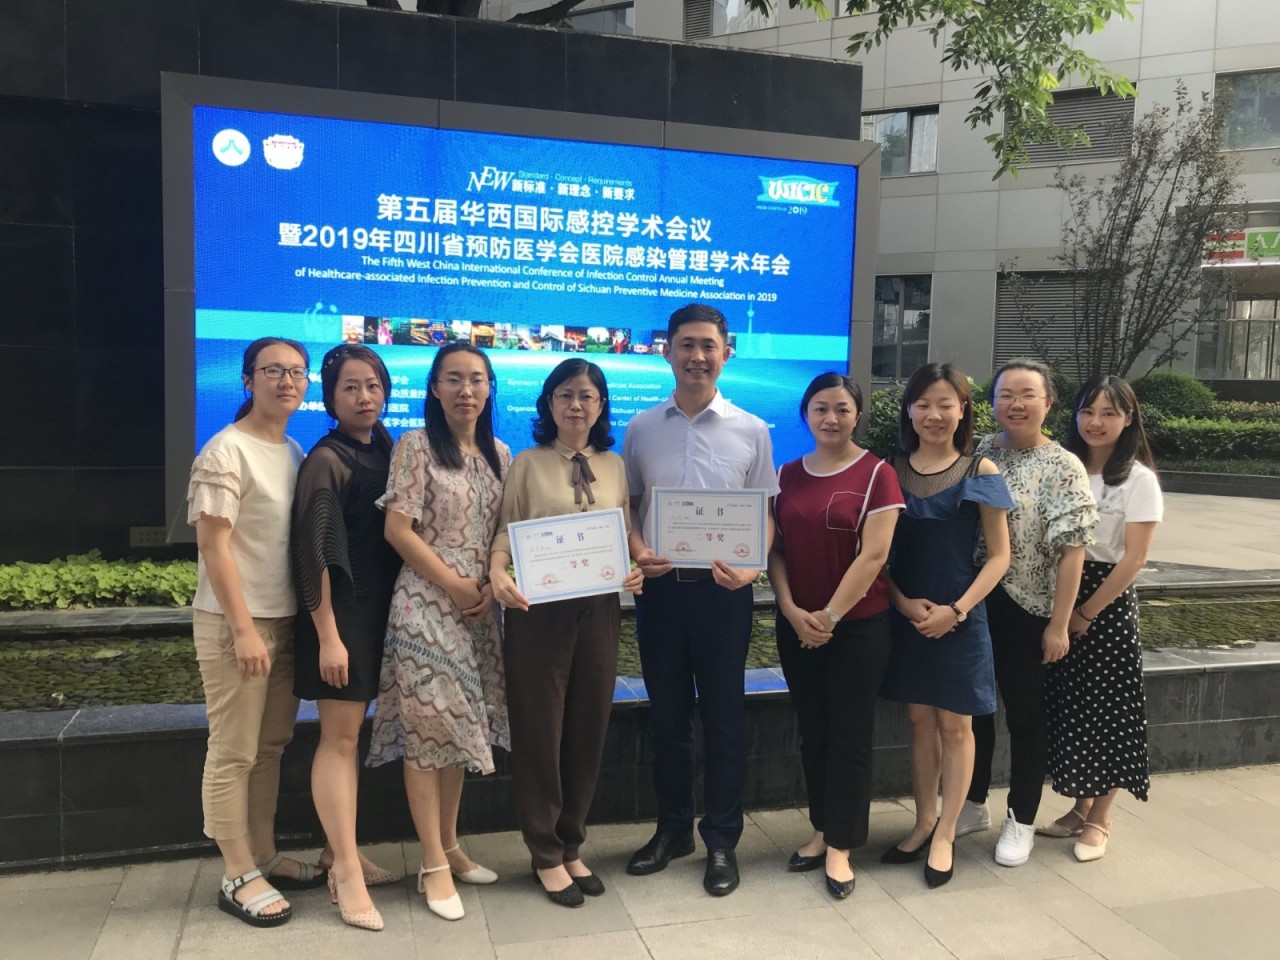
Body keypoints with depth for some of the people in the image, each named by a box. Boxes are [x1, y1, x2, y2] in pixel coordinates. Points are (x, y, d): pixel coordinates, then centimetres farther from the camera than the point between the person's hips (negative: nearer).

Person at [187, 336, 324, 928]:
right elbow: (212, 545, -16)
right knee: (234, 753, 2)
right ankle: (239, 876, 12)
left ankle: (264, 857, 26)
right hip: (234, 623, -7)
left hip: (284, 619, 7)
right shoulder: (227, 450, -11)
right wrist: (243, 629, -18)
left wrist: (299, 618, 11)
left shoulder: (294, 454, 11)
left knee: (271, 747, 14)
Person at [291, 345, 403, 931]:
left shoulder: (385, 452, 8)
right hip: (339, 611, -7)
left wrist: (391, 607, 9)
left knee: (351, 732, 13)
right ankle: (346, 872, 6)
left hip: (378, 607, 7)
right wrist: (328, 636, -19)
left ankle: (339, 852, 24)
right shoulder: (326, 460, -12)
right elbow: (314, 554, -16)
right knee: (339, 736, -2)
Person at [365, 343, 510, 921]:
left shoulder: (499, 455, 11)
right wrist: (454, 584, -13)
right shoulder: (416, 446, -6)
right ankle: (434, 863, 10)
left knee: (460, 727, 12)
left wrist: (492, 587, -4)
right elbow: (398, 530, -11)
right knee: (428, 728, -1)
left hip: (480, 607, 6)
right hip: (426, 603, -6)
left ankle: (451, 847, 24)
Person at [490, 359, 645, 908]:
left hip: (599, 608, 4)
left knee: (588, 728, 11)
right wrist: (498, 574, -22)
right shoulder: (529, 464, 0)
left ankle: (571, 846, 28)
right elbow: (506, 531, -3)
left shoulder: (614, 467, 10)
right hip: (538, 609, -3)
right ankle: (546, 855, 21)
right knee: (539, 728, 5)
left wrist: (634, 572, -8)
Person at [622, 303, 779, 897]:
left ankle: (722, 841, 23)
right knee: (666, 714, 13)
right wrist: (638, 552, -9)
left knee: (723, 715, 7)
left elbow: (766, 513, 3)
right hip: (660, 586, 2)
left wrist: (751, 566, -14)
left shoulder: (751, 431, 1)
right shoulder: (642, 428, 4)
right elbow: (626, 504, 10)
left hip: (723, 589, -1)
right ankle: (672, 829, 31)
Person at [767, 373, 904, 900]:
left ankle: (840, 847, 14)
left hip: (858, 625, -4)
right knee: (813, 732, 13)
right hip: (797, 626, 4)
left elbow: (873, 555, -13)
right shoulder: (787, 475, 6)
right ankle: (821, 830, 27)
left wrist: (830, 616, -14)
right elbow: (774, 549, 4)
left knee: (850, 736, 4)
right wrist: (792, 611, -10)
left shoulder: (876, 474, -7)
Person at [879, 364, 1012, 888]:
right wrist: (903, 602, -11)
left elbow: (998, 556, -3)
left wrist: (956, 610, -13)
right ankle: (924, 821, 29)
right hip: (906, 614, 2)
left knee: (954, 725, 7)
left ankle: (945, 835, 20)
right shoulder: (892, 470, 1)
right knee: (919, 721, 13)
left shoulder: (980, 472, -5)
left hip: (959, 618, -2)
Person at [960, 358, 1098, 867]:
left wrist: (1059, 624, -14)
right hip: (973, 603, 4)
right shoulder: (977, 453, 3)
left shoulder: (1064, 468, -8)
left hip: (1027, 610, -4)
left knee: (1025, 713, 9)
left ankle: (1021, 821, 25)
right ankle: (973, 805, 32)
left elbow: (1072, 552, -11)